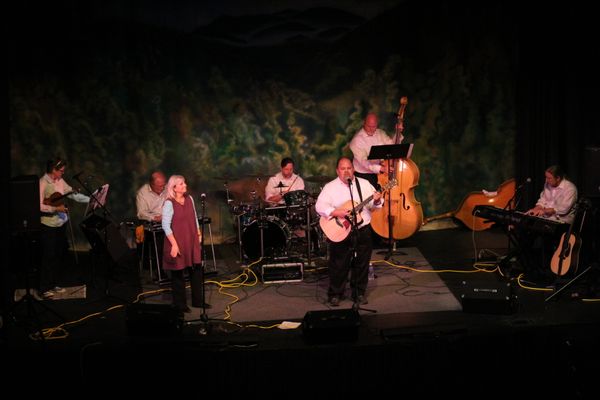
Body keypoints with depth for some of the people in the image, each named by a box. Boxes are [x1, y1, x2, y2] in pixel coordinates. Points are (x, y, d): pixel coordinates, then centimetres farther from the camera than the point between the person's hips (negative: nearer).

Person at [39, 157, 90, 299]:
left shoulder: (60, 181, 6)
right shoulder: (43, 183, -16)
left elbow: (73, 194, 8)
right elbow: (39, 206, -21)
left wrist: (91, 199, -1)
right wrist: (55, 209, -24)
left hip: (61, 223, 7)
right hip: (48, 225, -7)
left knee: (58, 255, 13)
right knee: (48, 256, -1)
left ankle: (52, 284, 27)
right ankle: (44, 288, 10)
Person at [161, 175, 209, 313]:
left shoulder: (189, 199, 5)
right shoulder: (169, 203, -15)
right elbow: (166, 226, -17)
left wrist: (199, 234, 14)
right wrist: (174, 244, -20)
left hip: (191, 242, 6)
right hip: (177, 243, -6)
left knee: (197, 270, 11)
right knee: (178, 273, 6)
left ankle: (197, 300, 26)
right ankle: (180, 304, 19)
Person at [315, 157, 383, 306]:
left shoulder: (364, 183, 7)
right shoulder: (330, 187, -1)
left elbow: (373, 204, 5)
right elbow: (320, 206, -11)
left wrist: (376, 200, -17)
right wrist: (336, 212, -24)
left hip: (363, 229, 3)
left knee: (362, 263, 8)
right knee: (339, 264, 1)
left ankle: (359, 292, 23)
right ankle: (335, 294, 16)